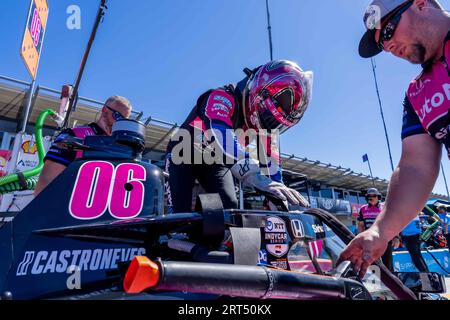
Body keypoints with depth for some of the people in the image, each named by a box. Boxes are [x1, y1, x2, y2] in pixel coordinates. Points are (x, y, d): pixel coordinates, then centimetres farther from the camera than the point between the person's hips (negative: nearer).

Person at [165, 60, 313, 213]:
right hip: (184, 156, -5)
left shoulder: (264, 120, -11)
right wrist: (257, 178, -64)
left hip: (215, 163, 6)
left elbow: (270, 161, -13)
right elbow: (221, 138, -51)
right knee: (181, 215, -17)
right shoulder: (223, 98, -32)